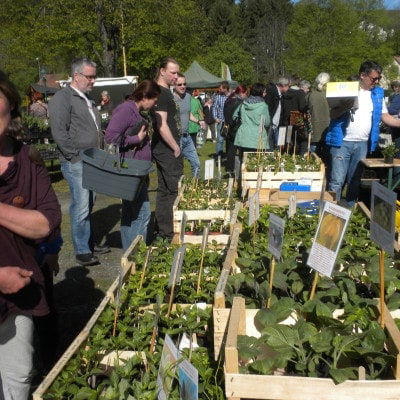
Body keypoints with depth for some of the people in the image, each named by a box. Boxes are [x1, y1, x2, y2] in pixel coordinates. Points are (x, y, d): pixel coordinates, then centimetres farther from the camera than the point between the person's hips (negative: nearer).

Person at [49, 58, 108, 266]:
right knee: (81, 207, -6)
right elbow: (59, 132, -17)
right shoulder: (62, 98, -9)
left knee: (88, 205, 14)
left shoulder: (87, 100, 20)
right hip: (76, 163, -8)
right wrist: (76, 155, -17)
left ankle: (89, 243, 25)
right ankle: (82, 251, 4)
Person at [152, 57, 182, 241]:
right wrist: (175, 148, -14)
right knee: (175, 191, -6)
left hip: (165, 150, 10)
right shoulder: (160, 93, -15)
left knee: (164, 191, 14)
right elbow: (162, 126, -21)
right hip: (167, 150, -10)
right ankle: (170, 233, 1)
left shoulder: (166, 91, 16)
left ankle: (163, 232, 23)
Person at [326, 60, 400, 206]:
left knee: (355, 180, 13)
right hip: (342, 142, -4)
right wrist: (346, 107, -24)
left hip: (363, 144, 5)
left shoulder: (378, 93, 10)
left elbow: (385, 116, 12)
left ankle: (350, 208, 25)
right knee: (337, 181, -6)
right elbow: (332, 114, -5)